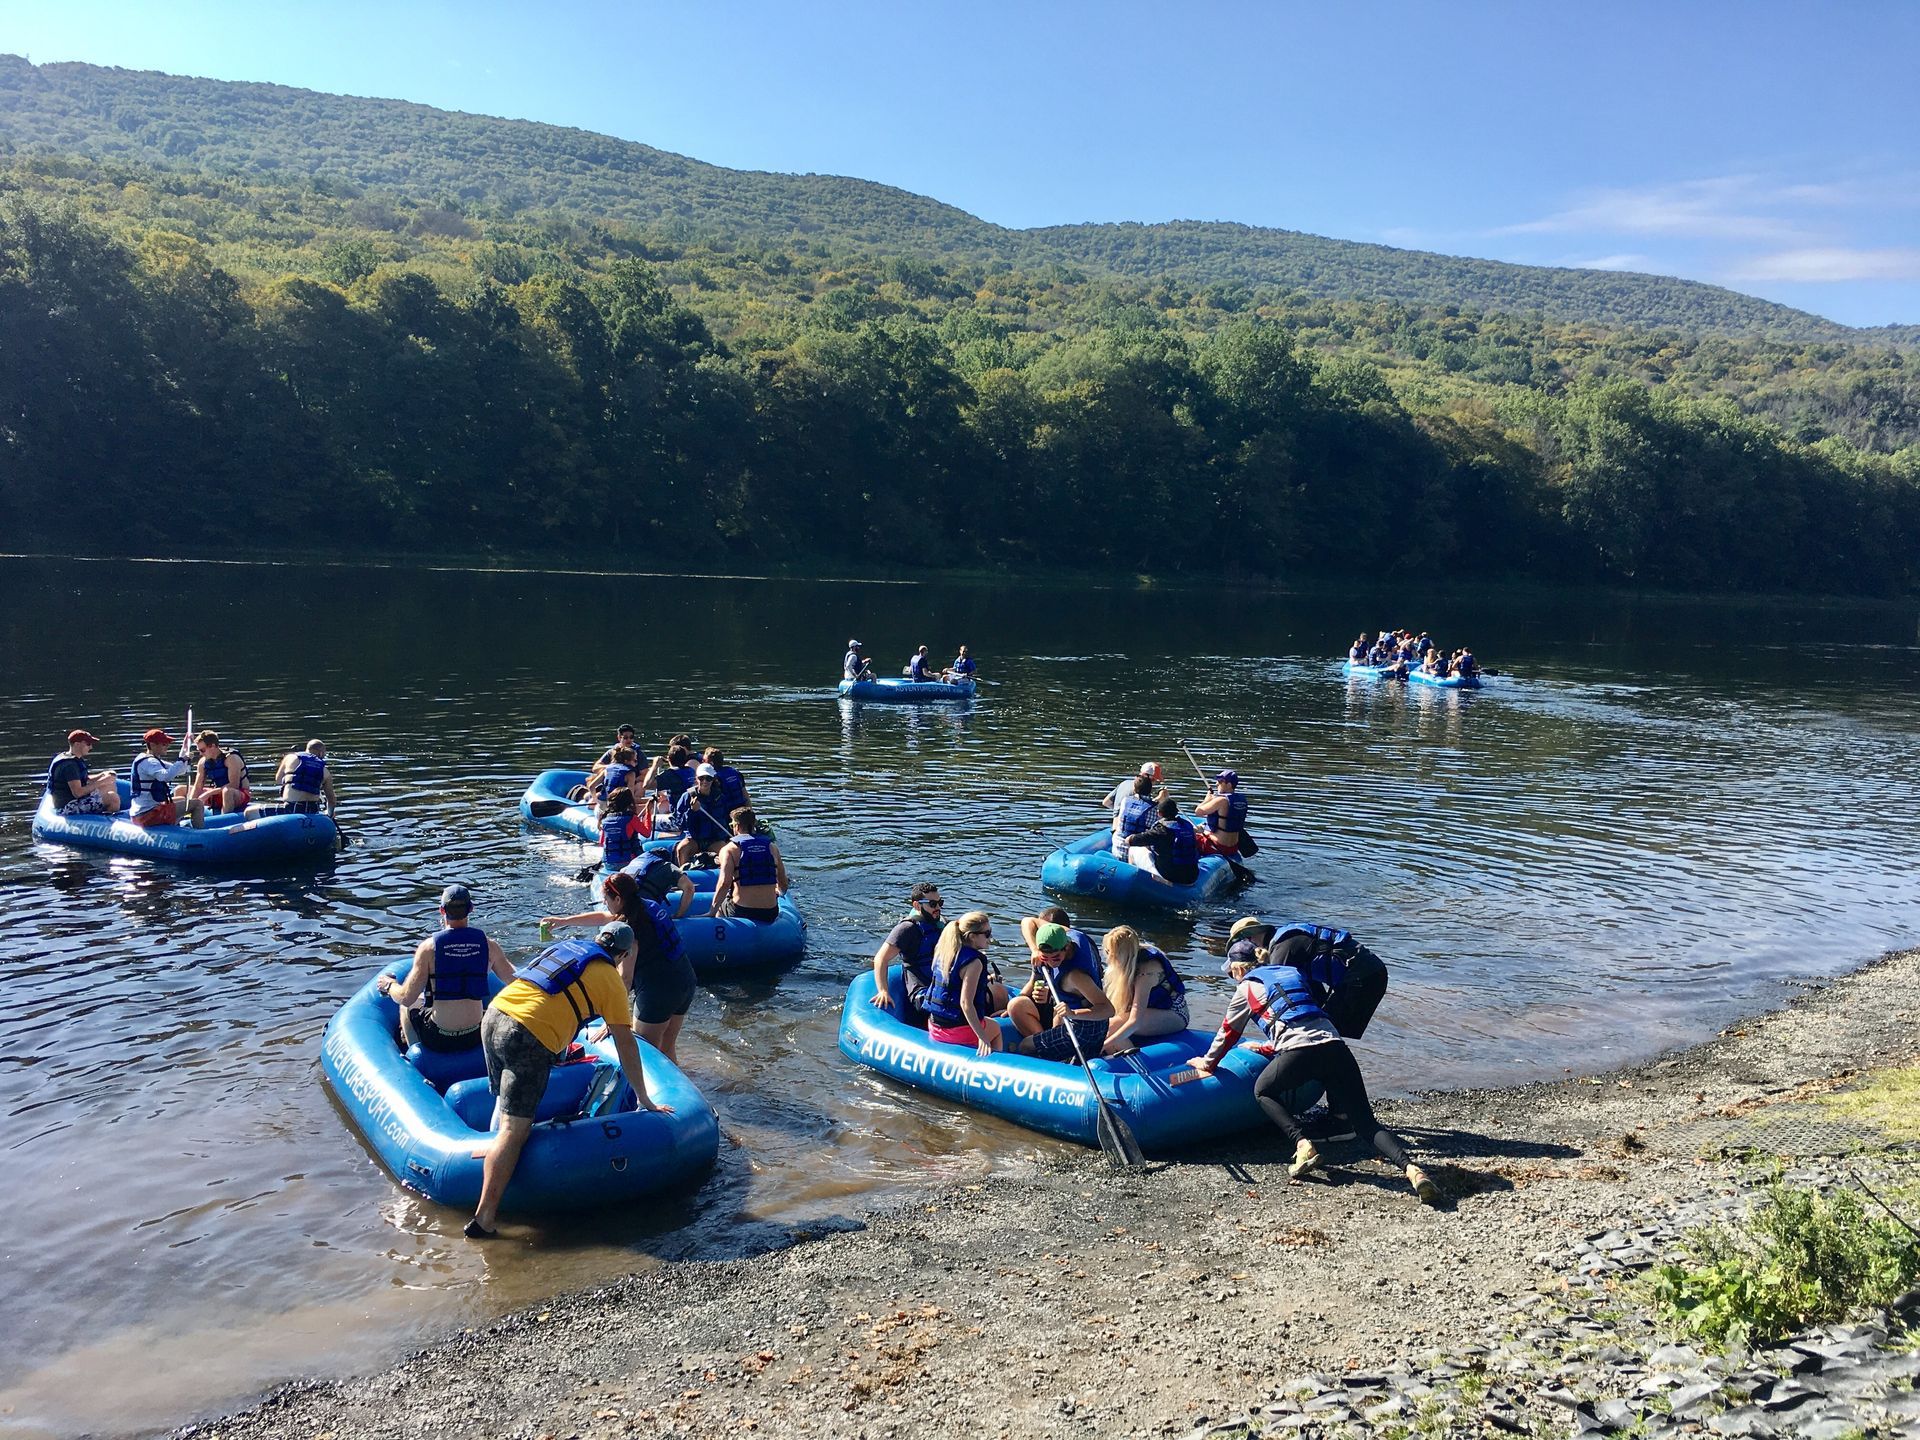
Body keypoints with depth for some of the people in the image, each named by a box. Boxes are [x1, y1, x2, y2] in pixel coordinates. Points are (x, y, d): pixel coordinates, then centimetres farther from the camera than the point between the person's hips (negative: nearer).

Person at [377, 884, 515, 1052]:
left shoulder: (429, 947, -13)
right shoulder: (489, 944, -8)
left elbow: (406, 998, -10)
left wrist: (389, 986, 13)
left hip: (437, 1040, -2)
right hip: (474, 1038, 2)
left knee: (406, 1006, 29)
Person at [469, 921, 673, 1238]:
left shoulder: (564, 946, 27)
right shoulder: (610, 978, 9)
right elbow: (625, 1045, 10)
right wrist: (645, 1100, 19)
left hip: (493, 1016, 7)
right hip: (528, 1037, -7)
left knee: (505, 1102, 30)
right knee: (515, 1130, -6)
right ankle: (483, 1220, -8)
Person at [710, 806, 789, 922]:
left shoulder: (729, 849, -3)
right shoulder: (772, 847, 8)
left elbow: (724, 883, -17)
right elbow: (783, 886, 12)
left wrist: (712, 911, -10)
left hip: (740, 912, -2)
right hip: (770, 915, 3)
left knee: (718, 909, 30)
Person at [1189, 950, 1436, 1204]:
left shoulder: (1247, 987, 18)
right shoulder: (1293, 973, 34)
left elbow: (1228, 1033, 28)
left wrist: (1207, 1063, 44)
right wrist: (1266, 1048, 58)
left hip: (1300, 1053, -5)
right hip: (1335, 1046, 5)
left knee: (1263, 1091, 22)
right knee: (1366, 1123, 6)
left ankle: (1303, 1145, -1)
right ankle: (1410, 1167, -21)